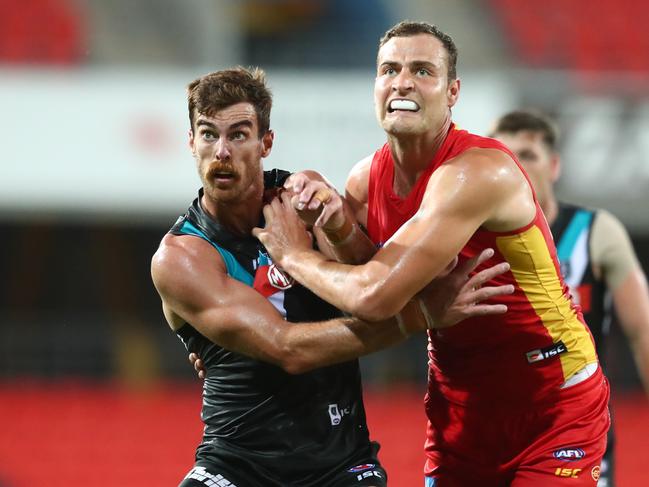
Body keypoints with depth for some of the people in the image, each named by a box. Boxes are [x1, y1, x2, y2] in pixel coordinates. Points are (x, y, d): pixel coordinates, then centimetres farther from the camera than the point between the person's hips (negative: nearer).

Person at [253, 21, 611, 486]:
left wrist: (294, 255, -14)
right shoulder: (366, 178, -1)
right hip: (459, 403, 7)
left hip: (552, 404, -7)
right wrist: (342, 226, -11)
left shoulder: (478, 171, -26)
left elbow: (376, 296, -32)